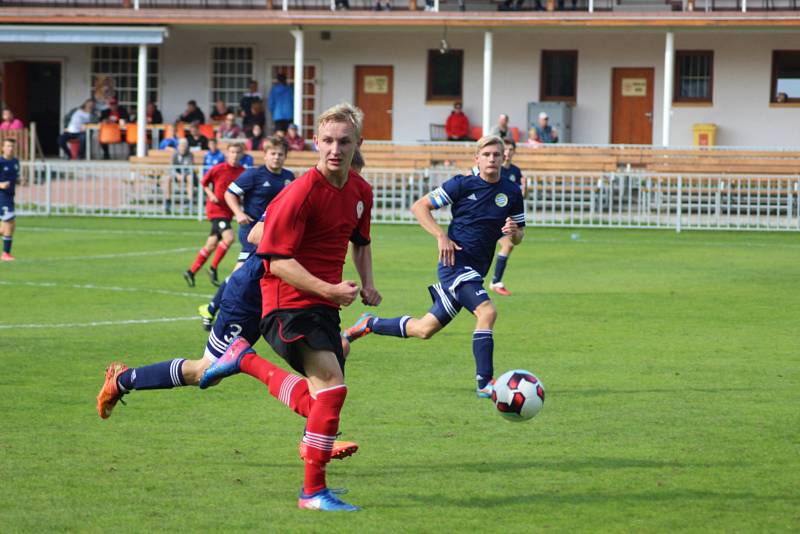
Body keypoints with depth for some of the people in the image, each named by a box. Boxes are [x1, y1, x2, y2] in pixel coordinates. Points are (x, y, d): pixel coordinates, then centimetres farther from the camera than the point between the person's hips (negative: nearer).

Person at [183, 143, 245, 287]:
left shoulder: (243, 172, 0)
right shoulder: (218, 169, -9)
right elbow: (204, 183, 5)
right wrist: (211, 194, -10)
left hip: (228, 212, 5)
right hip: (216, 209, -5)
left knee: (211, 245, 10)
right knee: (229, 237, -23)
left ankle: (191, 272, 24)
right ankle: (213, 269, -7)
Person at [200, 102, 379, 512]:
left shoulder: (361, 191, 7)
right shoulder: (300, 194, -17)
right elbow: (278, 261, -19)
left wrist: (367, 283, 9)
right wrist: (328, 289, -25)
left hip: (324, 305, 8)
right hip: (290, 302, -8)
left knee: (321, 398, 13)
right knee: (333, 388, -21)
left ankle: (244, 359, 29)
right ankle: (313, 492, -13)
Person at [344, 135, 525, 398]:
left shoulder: (512, 193, 7)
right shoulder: (462, 184, -6)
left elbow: (518, 237, 16)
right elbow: (419, 206, -1)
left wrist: (514, 232, -9)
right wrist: (441, 236, -14)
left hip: (475, 271, 6)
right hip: (456, 262, -6)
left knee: (424, 330, 11)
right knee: (487, 311, -27)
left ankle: (369, 324, 33)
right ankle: (484, 383, -23)